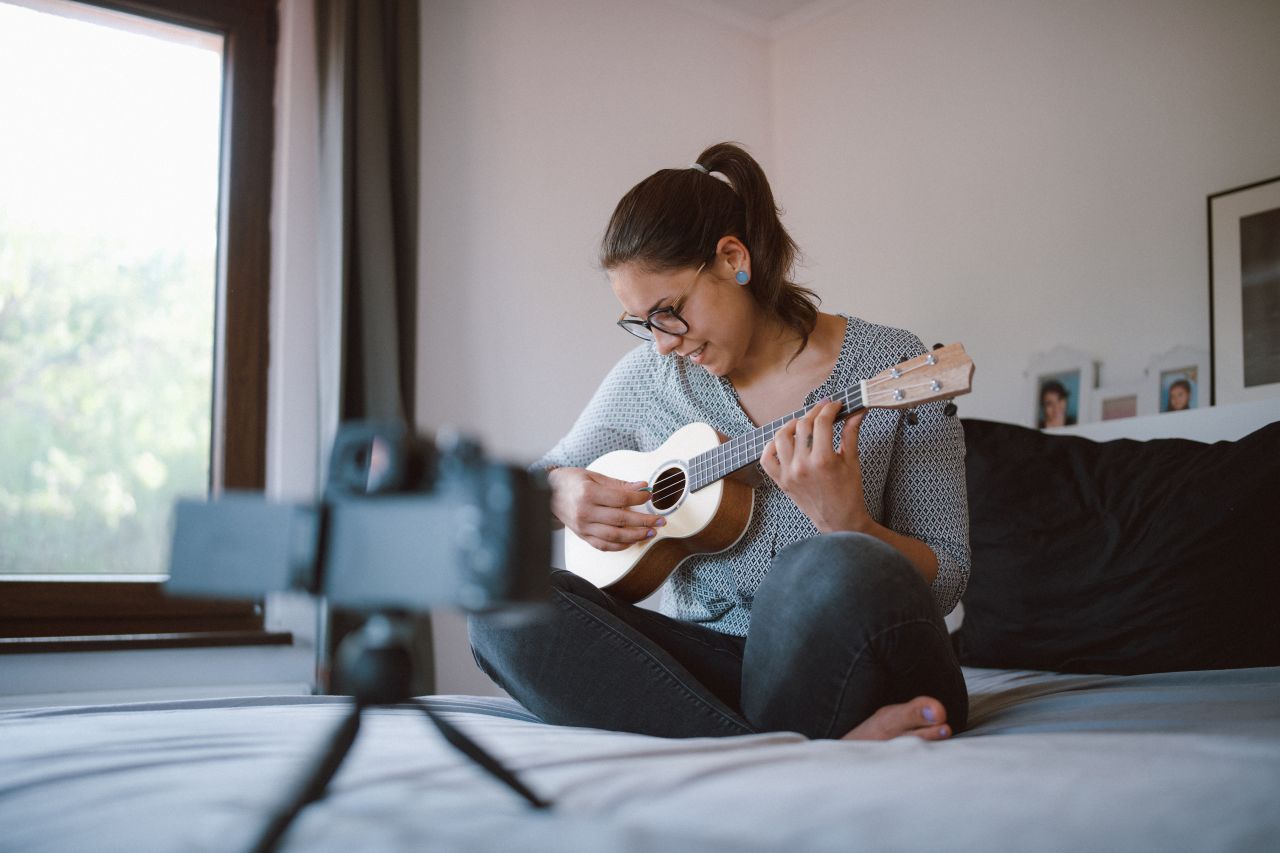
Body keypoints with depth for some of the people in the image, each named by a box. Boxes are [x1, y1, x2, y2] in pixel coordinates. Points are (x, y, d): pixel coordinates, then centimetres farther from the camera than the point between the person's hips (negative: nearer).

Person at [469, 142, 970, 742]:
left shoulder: (892, 368, -5)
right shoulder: (652, 375, 7)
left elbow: (946, 580, -7)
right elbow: (550, 473, 20)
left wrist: (847, 523, -27)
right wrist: (559, 491, -5)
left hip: (845, 668, -4)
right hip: (708, 662, 5)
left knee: (839, 571, -39)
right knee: (508, 605, -22)